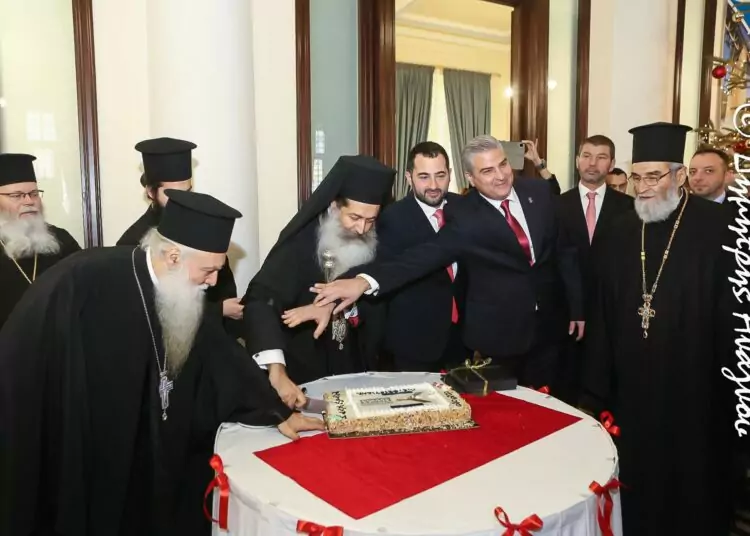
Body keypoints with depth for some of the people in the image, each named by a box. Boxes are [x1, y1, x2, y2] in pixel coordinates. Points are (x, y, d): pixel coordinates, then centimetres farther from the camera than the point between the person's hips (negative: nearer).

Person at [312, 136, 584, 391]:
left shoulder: (540, 192, -2)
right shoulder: (463, 215, -15)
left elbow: (565, 250, 7)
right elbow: (423, 255, -27)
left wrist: (576, 306, 10)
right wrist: (365, 280, -42)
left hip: (547, 324, 4)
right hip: (495, 333, -3)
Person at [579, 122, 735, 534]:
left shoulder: (717, 227, -9)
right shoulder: (622, 232, 4)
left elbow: (733, 311, -9)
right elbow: (603, 317, 5)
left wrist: (731, 386, -9)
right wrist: (596, 389, 5)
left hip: (694, 389, -3)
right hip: (632, 389, 4)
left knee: (691, 490, 14)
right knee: (636, 488, 16)